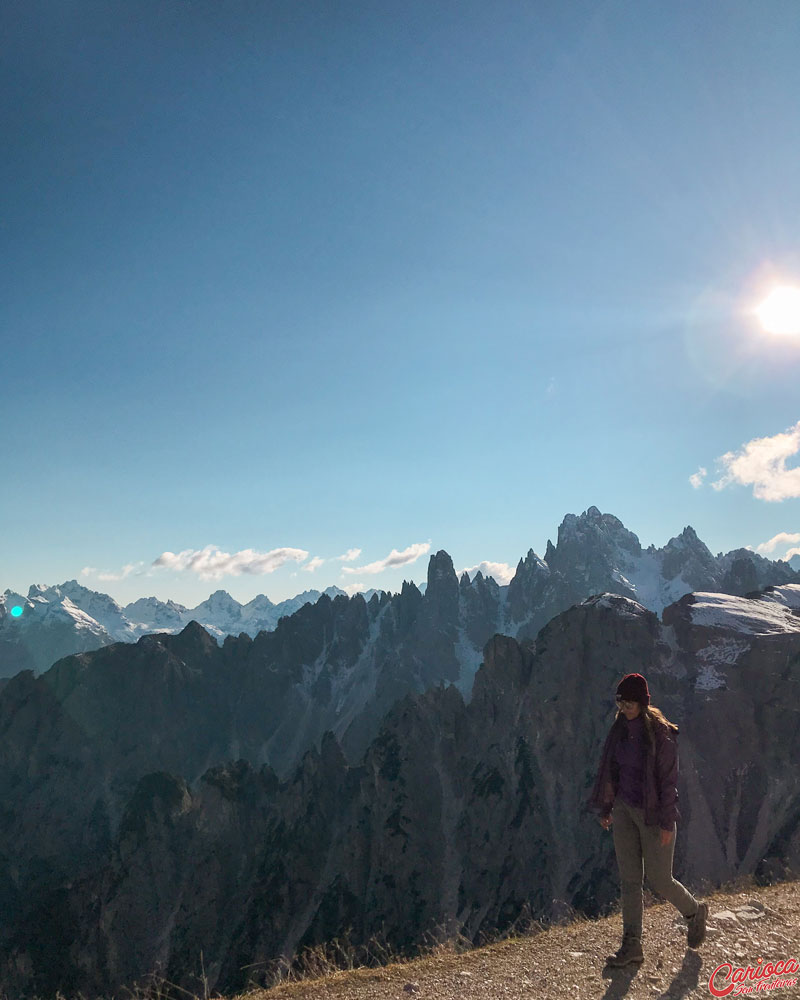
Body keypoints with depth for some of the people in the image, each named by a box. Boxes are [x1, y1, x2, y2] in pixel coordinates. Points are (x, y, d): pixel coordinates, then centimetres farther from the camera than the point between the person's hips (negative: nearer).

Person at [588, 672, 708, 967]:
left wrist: (667, 822, -15)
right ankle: (632, 945, 17)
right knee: (629, 879, 8)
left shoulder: (661, 733, -17)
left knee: (660, 880, 8)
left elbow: (669, 779, -15)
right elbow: (610, 770, 9)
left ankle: (695, 912, 37)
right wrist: (605, 807, 13)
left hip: (653, 813, -6)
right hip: (624, 810, 6)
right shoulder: (620, 729, 1)